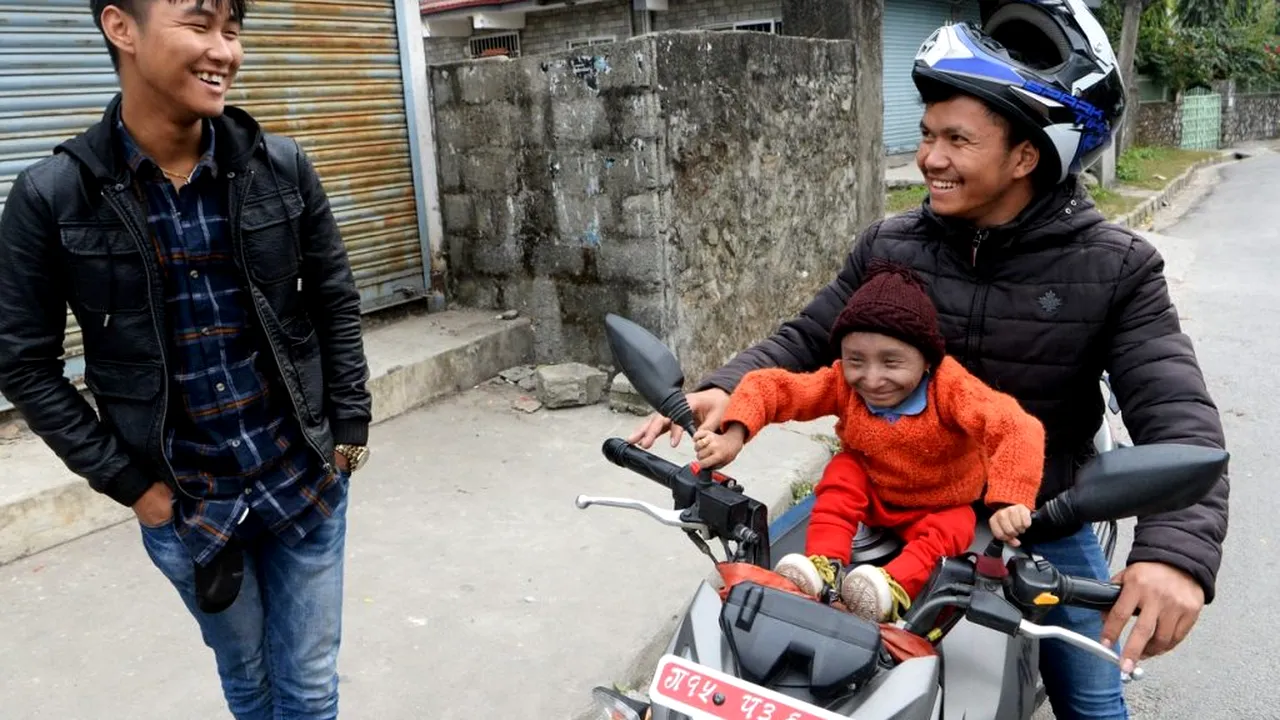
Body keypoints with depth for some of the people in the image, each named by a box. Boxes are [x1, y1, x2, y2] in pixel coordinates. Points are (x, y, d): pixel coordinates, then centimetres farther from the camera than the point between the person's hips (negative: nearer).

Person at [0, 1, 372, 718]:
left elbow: (336, 302, 3)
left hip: (307, 483, 1)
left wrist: (349, 432, 1)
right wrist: (127, 482, -6)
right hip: (182, 503, 0)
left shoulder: (281, 166, -7)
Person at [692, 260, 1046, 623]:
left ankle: (895, 586, -42)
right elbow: (769, 386, -23)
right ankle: (825, 566, -31)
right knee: (843, 473, -23)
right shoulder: (842, 384, -21)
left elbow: (1016, 428, -43)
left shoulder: (950, 387, -30)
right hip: (874, 493, 2)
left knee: (953, 527, -29)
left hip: (939, 507, -2)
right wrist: (734, 435, -40)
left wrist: (1009, 501, -57)